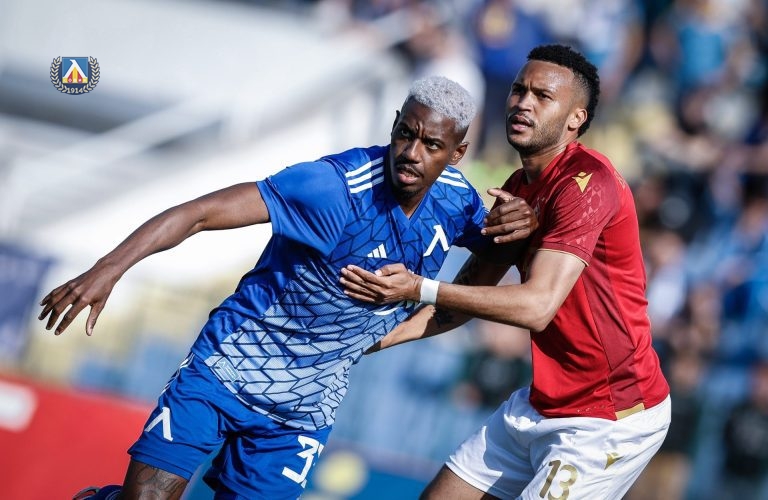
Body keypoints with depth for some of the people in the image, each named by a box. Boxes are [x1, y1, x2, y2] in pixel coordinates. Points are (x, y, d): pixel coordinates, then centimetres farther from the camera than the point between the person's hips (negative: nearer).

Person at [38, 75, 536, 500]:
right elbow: (202, 212, -31)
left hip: (304, 410, 5)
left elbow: (494, 248, 17)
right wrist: (111, 267, -44)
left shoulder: (455, 198, -6)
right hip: (228, 370, -5)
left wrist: (518, 227, -10)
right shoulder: (338, 186, -26)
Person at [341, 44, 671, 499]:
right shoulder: (519, 188, 9)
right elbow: (467, 295, 13)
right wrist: (377, 337, 1)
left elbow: (538, 305, -29)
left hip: (611, 418, -9)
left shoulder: (588, 180, -21)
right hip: (543, 405, 9)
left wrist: (420, 288, -28)